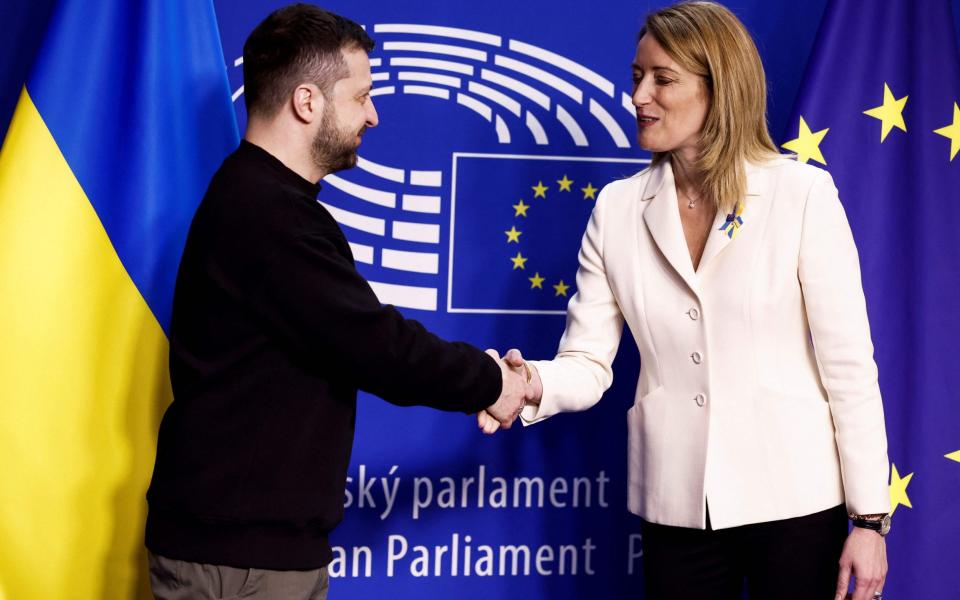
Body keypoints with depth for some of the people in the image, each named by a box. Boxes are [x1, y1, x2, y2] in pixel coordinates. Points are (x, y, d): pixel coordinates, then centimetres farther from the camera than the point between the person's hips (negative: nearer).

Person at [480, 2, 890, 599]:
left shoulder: (803, 193, -8)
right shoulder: (617, 208, 1)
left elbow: (848, 364, -6)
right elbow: (587, 362, 0)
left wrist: (868, 517, -6)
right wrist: (533, 384, -22)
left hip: (792, 497, -2)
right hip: (677, 505, 3)